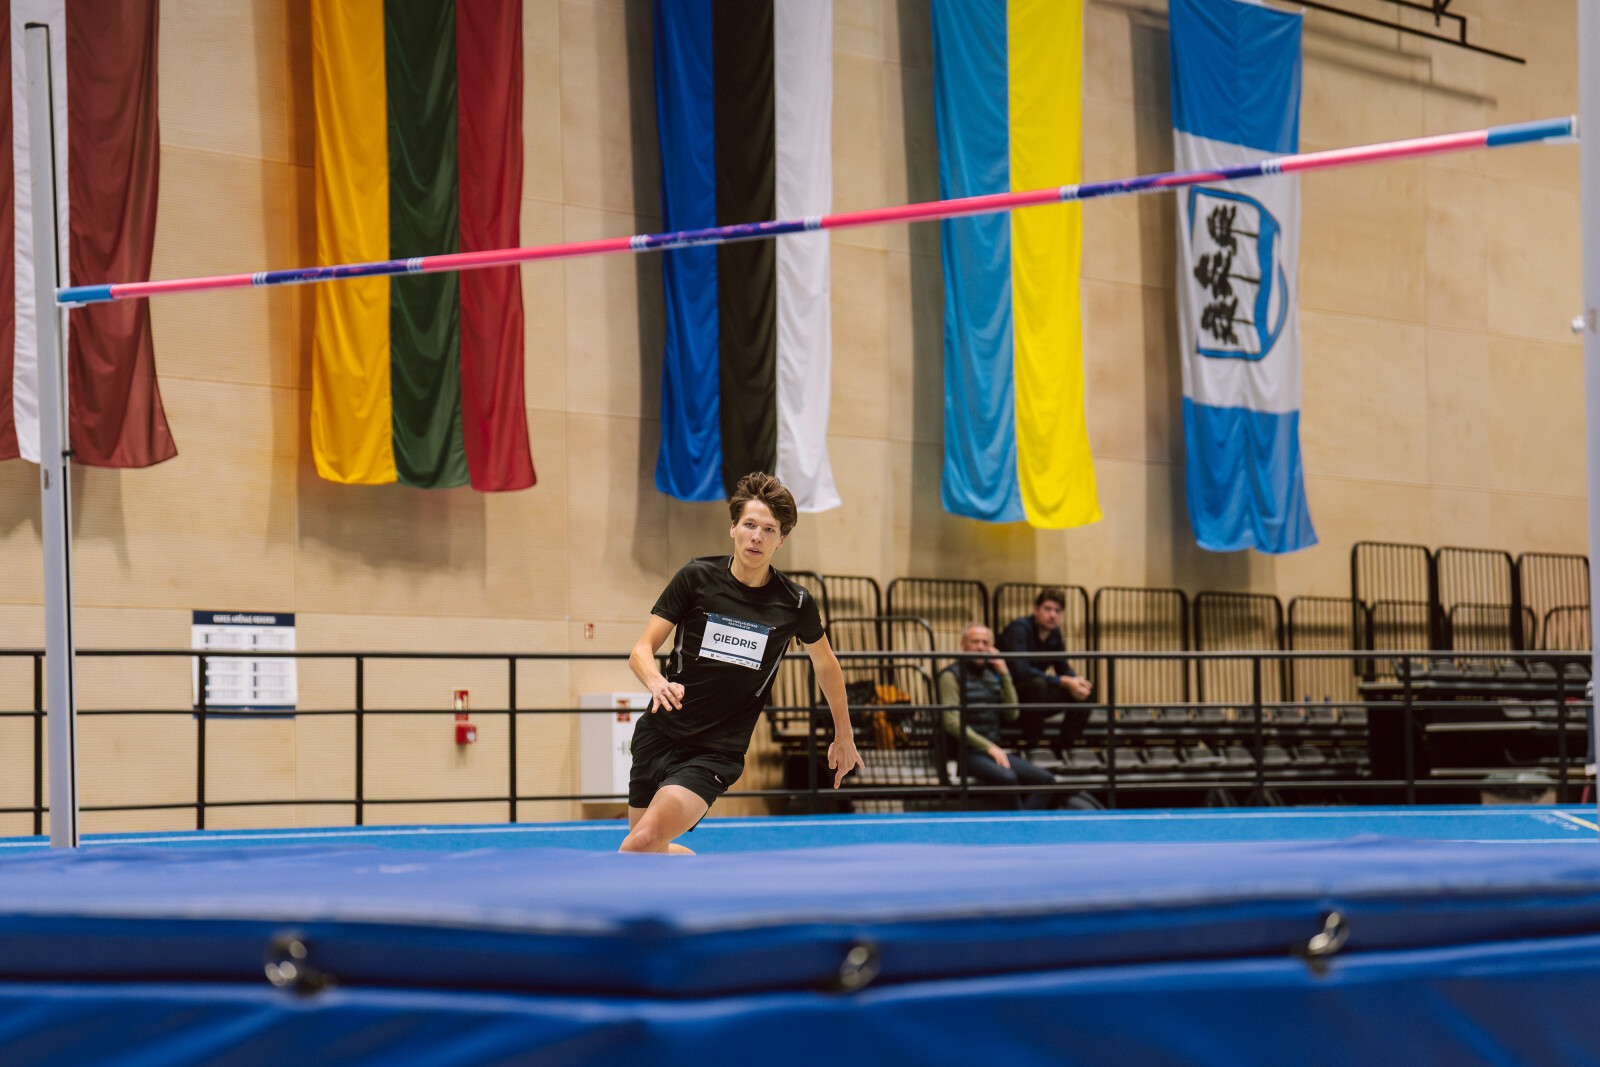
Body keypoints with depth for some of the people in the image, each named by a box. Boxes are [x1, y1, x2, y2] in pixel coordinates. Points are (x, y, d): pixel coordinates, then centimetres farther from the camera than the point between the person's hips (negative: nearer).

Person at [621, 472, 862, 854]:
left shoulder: (795, 604, -3)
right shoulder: (697, 578, -5)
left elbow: (826, 665, 17)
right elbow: (642, 650, -6)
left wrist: (843, 736, 24)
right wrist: (657, 682, -28)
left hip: (715, 754, -2)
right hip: (659, 735, 2)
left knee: (641, 846, -22)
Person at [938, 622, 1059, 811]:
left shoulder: (992, 675, 19)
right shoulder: (951, 676, -1)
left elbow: (1012, 715, 12)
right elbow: (952, 723, -12)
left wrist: (1005, 675, 6)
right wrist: (988, 747, -15)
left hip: (994, 750, 7)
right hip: (968, 752, -7)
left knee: (1046, 780, -12)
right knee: (1007, 777, -35)